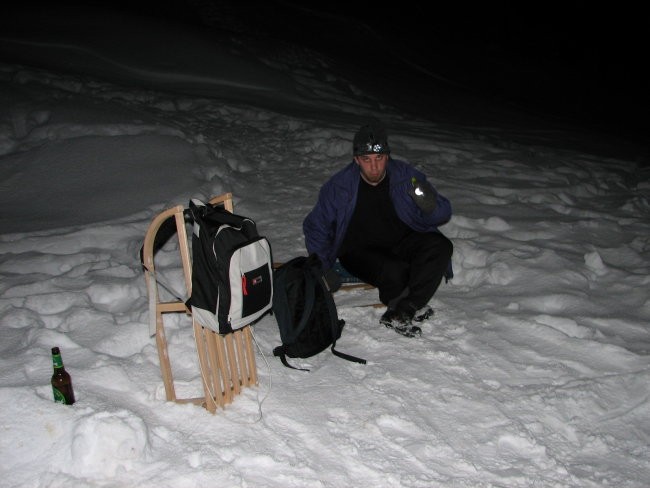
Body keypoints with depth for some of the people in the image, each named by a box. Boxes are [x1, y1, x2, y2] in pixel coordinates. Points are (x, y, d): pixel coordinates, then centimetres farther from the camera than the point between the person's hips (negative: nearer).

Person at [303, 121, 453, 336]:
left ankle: (400, 314, -26)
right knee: (395, 271, -34)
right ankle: (413, 305, 0)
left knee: (441, 247, -26)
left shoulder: (406, 176, -10)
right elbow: (316, 228, -1)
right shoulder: (338, 187, -14)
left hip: (401, 242, 3)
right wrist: (323, 270, -8)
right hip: (360, 251, -3)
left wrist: (430, 206, -31)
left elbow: (443, 215, -6)